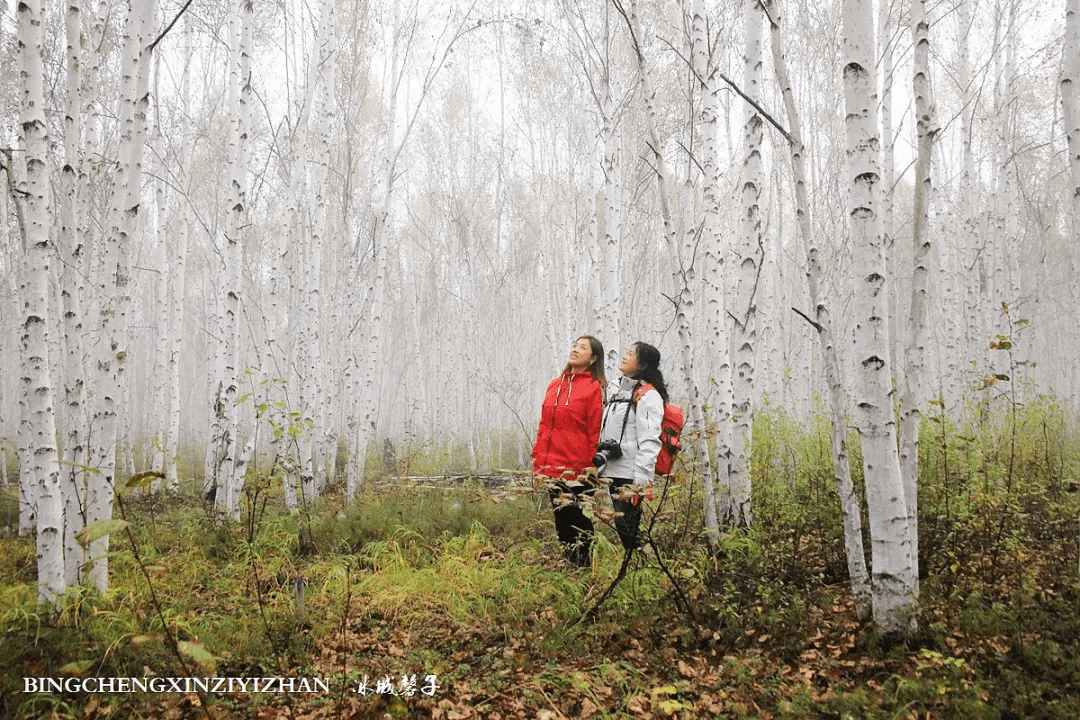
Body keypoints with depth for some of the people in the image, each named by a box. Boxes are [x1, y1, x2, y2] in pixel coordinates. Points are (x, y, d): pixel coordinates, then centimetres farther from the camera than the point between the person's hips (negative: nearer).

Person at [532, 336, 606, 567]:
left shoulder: (593, 388, -5)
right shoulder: (555, 385, 12)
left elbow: (595, 431, -8)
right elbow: (544, 425, 15)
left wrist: (590, 464, -11)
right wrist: (538, 458, 10)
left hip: (578, 469, -6)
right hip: (553, 467, 6)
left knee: (579, 521, 3)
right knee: (560, 518, 14)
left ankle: (581, 566, 14)